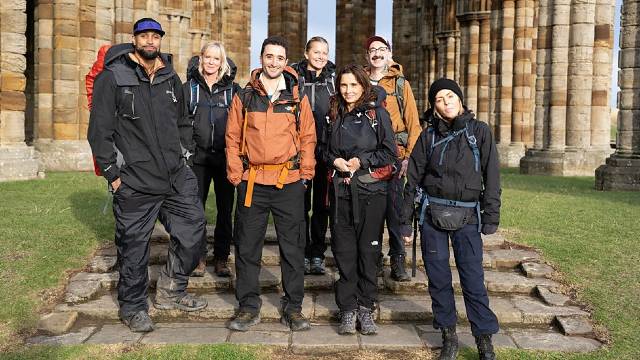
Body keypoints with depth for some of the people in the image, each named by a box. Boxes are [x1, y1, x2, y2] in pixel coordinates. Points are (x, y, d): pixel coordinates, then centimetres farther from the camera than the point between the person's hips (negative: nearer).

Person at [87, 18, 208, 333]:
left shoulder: (171, 79, 10)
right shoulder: (112, 78, -5)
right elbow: (100, 130, -6)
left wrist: (181, 156, 13)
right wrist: (112, 174, -9)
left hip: (177, 178, 5)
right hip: (135, 183, -5)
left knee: (192, 231, 9)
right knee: (134, 247, 5)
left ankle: (170, 292, 30)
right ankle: (132, 307, 26)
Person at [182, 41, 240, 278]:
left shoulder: (232, 88, 5)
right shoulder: (190, 87, 7)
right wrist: (186, 148, -3)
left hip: (225, 157, 0)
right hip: (198, 158, 0)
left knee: (225, 209, 5)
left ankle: (221, 258, 16)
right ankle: (199, 258, 15)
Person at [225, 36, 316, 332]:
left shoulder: (297, 98, 6)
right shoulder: (244, 97, 6)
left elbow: (308, 137, 7)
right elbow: (233, 138, 6)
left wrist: (306, 173, 0)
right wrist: (235, 174, -1)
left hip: (290, 183, 0)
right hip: (252, 182, 1)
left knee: (292, 247, 6)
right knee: (247, 247, 7)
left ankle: (293, 307, 20)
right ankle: (249, 306, 21)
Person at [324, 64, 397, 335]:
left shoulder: (377, 113, 0)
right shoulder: (335, 115, 13)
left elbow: (390, 152, -2)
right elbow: (326, 150, 20)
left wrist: (362, 162, -11)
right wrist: (335, 161, -1)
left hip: (371, 189, -3)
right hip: (341, 189, 3)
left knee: (368, 250, 2)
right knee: (344, 251, 3)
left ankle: (366, 308, 16)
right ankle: (348, 309, 15)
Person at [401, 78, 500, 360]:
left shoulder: (479, 131, 3)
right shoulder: (429, 136, 7)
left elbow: (492, 177, 1)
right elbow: (413, 180, 8)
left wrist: (491, 218, -5)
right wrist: (405, 221, 5)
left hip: (467, 217, -2)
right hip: (432, 213, 2)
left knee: (473, 278, -4)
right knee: (438, 277, 6)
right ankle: (449, 336, 20)